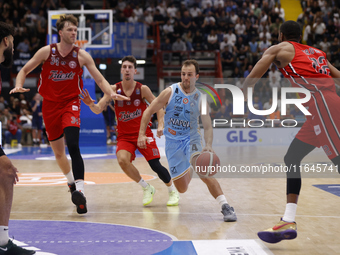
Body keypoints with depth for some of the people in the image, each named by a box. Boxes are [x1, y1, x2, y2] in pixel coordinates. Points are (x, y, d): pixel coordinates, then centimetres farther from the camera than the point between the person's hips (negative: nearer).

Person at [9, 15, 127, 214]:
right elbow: (25, 70, 4)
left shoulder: (82, 56, -6)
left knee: (73, 146, -25)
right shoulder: (47, 52, -4)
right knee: (58, 151, 13)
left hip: (70, 103, -2)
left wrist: (111, 93, -23)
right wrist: (19, 86, -16)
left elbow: (100, 79, -3)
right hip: (50, 105, 2)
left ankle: (80, 191, -31)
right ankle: (72, 182, 40)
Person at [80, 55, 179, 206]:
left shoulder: (142, 89, -7)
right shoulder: (114, 89, -6)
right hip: (124, 136, 1)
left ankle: (173, 191, 19)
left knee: (156, 165, -10)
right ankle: (147, 188, -2)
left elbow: (158, 107, 2)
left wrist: (160, 125, -13)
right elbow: (98, 109, -12)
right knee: (122, 160, -26)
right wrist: (91, 104, -34)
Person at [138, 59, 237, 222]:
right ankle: (189, 171, 41)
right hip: (172, 141, 1)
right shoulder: (170, 92, -8)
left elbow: (207, 126, -6)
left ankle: (225, 206, -26)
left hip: (191, 139, 0)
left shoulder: (201, 99, -4)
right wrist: (142, 134, -13)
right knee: (182, 189, 3)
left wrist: (208, 146, -25)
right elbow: (149, 111, -2)